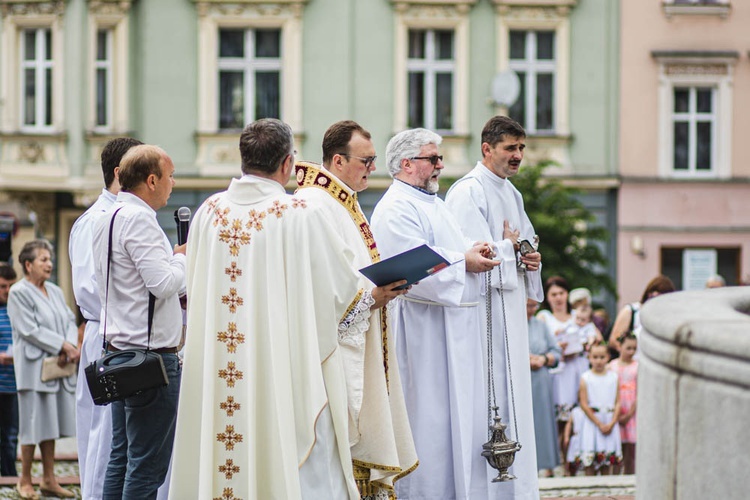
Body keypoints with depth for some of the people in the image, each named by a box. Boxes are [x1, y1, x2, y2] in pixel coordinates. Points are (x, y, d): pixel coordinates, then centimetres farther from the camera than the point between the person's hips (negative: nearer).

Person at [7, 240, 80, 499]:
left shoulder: (55, 291, 15)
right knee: (34, 426, -5)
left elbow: (70, 321, 12)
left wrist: (69, 348, -7)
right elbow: (30, 330, -14)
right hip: (34, 368, -7)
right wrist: (63, 346, -14)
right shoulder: (18, 293, -7)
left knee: (51, 425, 9)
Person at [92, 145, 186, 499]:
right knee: (148, 466, -7)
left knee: (121, 457, 13)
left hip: (118, 349, 10)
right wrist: (183, 258, -2)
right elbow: (163, 283, -20)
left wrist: (171, 259, 14)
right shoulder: (138, 219, -15)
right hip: (151, 354, -10)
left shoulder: (104, 219, 16)